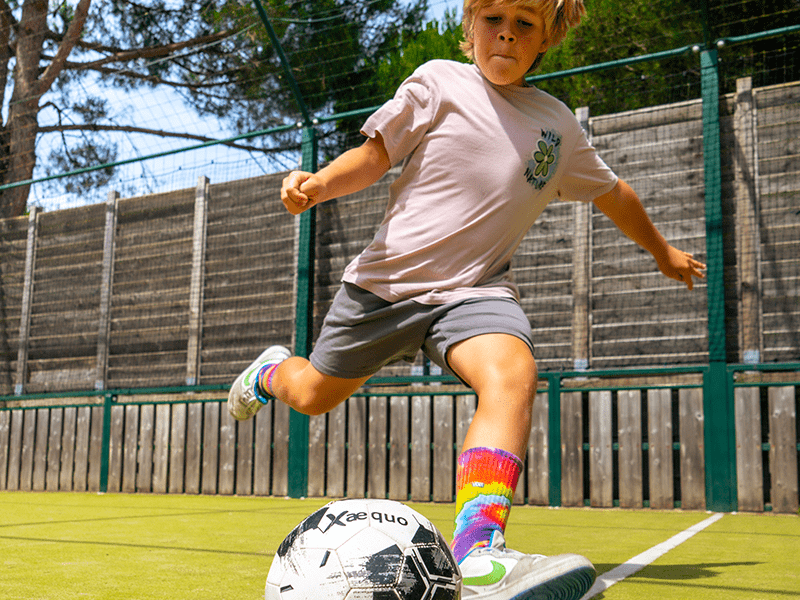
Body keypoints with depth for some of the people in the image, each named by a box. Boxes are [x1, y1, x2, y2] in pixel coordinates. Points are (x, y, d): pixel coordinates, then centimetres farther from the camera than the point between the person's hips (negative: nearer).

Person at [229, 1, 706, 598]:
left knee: (513, 371, -32)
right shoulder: (440, 81, 0)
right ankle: (272, 371, 53)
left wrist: (663, 250, 37)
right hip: (388, 278, -1)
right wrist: (319, 183, -22)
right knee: (316, 395, 14)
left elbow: (611, 191, 26)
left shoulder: (559, 123, 11)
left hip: (475, 290, 1)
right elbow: (374, 156, -2)